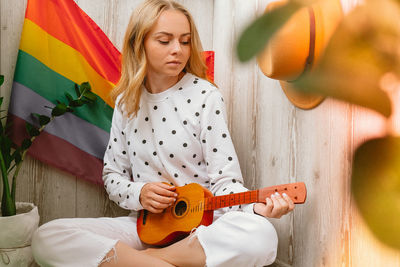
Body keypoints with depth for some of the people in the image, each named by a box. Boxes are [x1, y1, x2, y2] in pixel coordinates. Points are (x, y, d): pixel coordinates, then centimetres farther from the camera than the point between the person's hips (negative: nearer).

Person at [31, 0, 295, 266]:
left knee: (261, 235, -36)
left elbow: (223, 180, -9)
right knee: (46, 237, -20)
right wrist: (138, 193, -9)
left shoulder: (206, 96, -5)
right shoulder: (126, 102, 7)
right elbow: (112, 175, 13)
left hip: (201, 226, -2)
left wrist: (256, 206, -30)